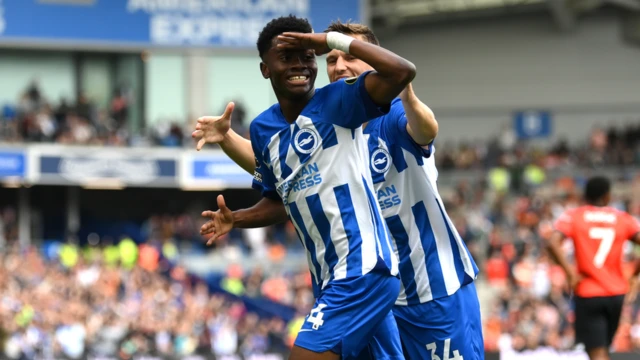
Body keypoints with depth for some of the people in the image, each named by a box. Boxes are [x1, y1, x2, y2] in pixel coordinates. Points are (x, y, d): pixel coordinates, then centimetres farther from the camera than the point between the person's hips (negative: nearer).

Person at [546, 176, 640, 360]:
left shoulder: (572, 216, 0)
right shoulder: (623, 218, 4)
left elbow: (552, 243, -17)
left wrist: (570, 272, -11)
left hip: (587, 295, -3)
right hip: (616, 294, 3)